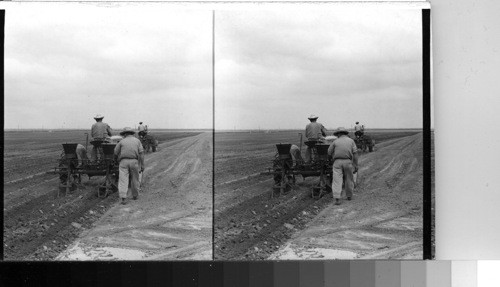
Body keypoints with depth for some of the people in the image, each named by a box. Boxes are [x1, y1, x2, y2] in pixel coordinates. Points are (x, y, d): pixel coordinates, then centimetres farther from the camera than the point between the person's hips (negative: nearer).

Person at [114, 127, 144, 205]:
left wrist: (119, 158, 27)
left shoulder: (122, 141, 6)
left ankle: (123, 198, -17)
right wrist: (142, 165, 0)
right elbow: (141, 153, 0)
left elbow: (115, 153, 7)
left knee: (123, 180, -5)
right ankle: (135, 195, 30)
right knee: (135, 179, 17)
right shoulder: (137, 140, 9)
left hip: (124, 161, -1)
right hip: (134, 161, 1)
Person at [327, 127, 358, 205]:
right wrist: (356, 165, 1)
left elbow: (329, 153, 8)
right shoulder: (351, 141, 8)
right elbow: (355, 153, 0)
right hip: (348, 161, 1)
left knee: (337, 180, -5)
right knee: (349, 179, 18)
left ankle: (337, 198, -16)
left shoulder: (335, 142, 5)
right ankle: (349, 196, 29)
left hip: (337, 162, -1)